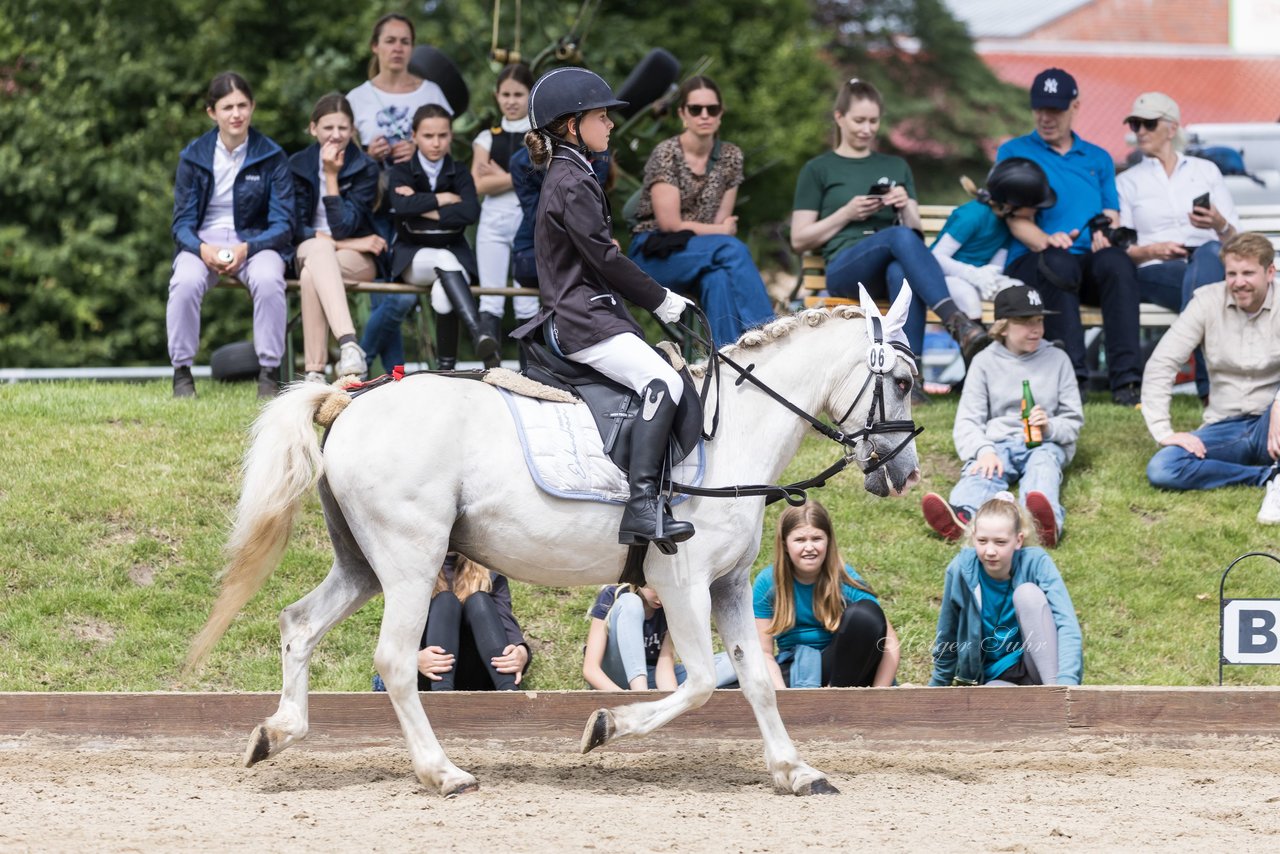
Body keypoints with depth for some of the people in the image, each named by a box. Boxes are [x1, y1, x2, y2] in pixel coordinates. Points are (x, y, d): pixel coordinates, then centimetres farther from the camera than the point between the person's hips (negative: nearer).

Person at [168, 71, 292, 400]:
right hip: (204, 240, 1)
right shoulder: (194, 157, 1)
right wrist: (203, 249, -22)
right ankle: (182, 372, -19)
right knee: (185, 282, -33)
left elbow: (282, 223, -4)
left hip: (256, 240, -1)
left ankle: (269, 372, -24)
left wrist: (247, 248, -22)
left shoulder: (272, 156, -2)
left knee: (268, 280, -35)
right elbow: (182, 222, 1)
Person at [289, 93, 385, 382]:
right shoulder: (298, 165, 4)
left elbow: (343, 227, -13)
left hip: (358, 260, -1)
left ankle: (314, 371, -44)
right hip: (309, 251, 1)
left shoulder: (365, 168, -3)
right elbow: (295, 227, -3)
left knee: (311, 274, -37)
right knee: (319, 248, -39)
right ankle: (347, 342, -55)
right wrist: (346, 243, -11)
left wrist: (332, 176, -15)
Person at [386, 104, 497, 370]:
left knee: (443, 294, -35)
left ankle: (446, 368, -26)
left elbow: (471, 212, -12)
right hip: (413, 256, -1)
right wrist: (444, 199, -12)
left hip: (454, 252, 1)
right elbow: (402, 206, -19)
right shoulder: (401, 173, 4)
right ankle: (479, 336, -52)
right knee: (446, 261, -37)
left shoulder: (459, 173, 8)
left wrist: (425, 209, -12)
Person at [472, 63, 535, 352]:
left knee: (528, 302, 0)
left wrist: (502, 177, -6)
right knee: (490, 300, -4)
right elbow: (480, 184, -3)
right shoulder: (488, 138, 11)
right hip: (494, 221, 1)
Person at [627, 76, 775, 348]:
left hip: (700, 252, 4)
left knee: (718, 279, -35)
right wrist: (722, 232, -4)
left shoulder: (730, 157, 8)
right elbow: (669, 223, -13)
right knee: (733, 250, -32)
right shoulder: (667, 154, -9)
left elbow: (722, 220, 5)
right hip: (654, 254, -4)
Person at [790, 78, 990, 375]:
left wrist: (905, 208, 2)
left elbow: (916, 230, 24)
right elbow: (799, 240, 12)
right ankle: (959, 325, -54)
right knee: (900, 237, -38)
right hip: (845, 267, -2)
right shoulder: (819, 170, 18)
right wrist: (847, 213, -1)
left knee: (902, 273, -41)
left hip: (894, 265, 2)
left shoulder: (896, 168, 28)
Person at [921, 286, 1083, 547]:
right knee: (981, 471, -35)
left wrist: (1050, 427, -11)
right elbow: (967, 422, 2)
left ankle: (1047, 521, -73)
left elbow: (1073, 421, 14)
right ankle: (961, 516, -72)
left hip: (1044, 444, 0)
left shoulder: (1057, 360, 14)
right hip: (997, 443, 0)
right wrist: (984, 451, -20)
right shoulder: (985, 362, 12)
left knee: (1043, 464, -37)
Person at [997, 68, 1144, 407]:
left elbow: (1110, 214, 16)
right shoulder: (1013, 152, 16)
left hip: (1089, 261, 3)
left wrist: (1105, 233, -11)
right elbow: (1015, 217, 2)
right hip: (1030, 262, -3)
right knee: (1058, 263, -39)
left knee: (1117, 261, -34)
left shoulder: (1098, 159, 26)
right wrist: (1045, 241, -20)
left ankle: (1126, 378, -43)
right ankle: (1073, 376, -48)